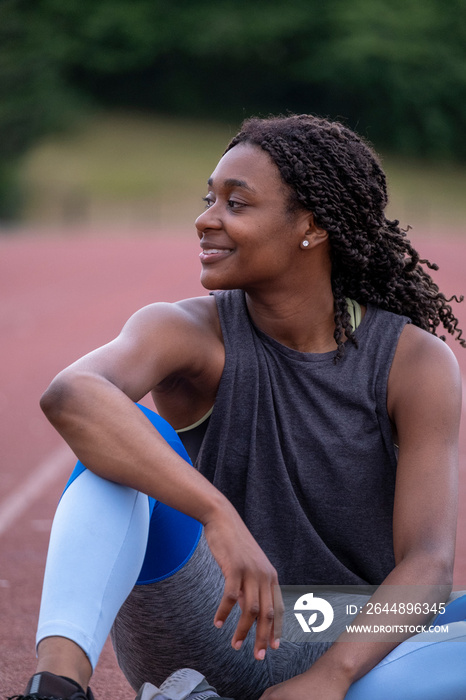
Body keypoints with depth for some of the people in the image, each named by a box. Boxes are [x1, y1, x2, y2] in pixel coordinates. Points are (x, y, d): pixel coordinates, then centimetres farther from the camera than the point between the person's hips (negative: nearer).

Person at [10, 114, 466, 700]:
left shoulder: (417, 362, -7)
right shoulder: (187, 332, -9)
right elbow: (70, 395, -33)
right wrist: (218, 514, -46)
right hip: (209, 645, -1)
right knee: (135, 438, -24)